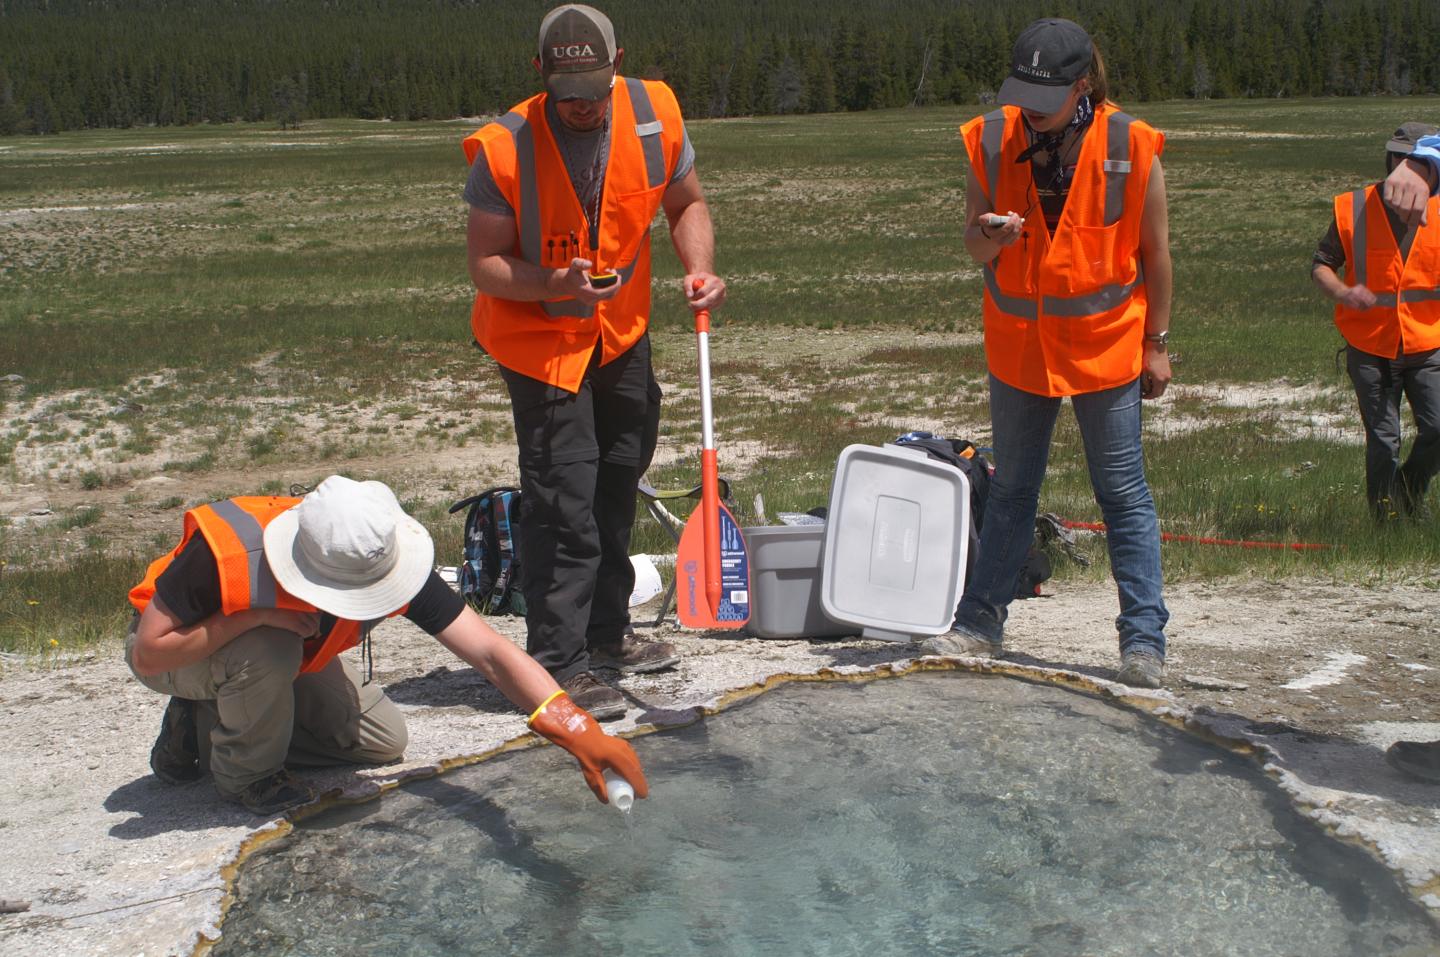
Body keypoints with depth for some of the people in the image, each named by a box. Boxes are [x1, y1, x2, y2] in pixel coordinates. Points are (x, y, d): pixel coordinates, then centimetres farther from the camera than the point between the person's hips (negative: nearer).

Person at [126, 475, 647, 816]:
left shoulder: (382, 560, -31)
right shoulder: (225, 551, -43)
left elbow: (491, 653, -35)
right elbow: (148, 654, -32)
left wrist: (578, 731, -46)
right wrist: (253, 616, -42)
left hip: (282, 650, 5)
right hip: (175, 651, -5)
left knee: (383, 741, -1)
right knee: (268, 651, -37)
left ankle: (210, 725, 9)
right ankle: (245, 773, -7)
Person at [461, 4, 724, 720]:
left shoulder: (655, 115, -11)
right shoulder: (504, 148, -22)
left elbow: (686, 205, 4)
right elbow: (485, 263, -18)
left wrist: (699, 269, -14)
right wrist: (553, 286, -36)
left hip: (622, 332, 6)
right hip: (537, 339, -5)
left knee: (617, 486, 18)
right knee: (563, 500, -11)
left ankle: (607, 634, 36)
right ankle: (558, 666, 0)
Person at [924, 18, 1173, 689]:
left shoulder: (1131, 148, -10)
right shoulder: (992, 141, -4)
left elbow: (1154, 254, -2)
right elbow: (973, 246, 1)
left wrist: (1156, 343, -1)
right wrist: (991, 237, -22)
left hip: (1105, 348, -3)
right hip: (1018, 348, 3)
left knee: (1123, 495, 2)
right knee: (1011, 490, 14)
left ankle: (1144, 640, 9)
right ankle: (981, 623, 24)